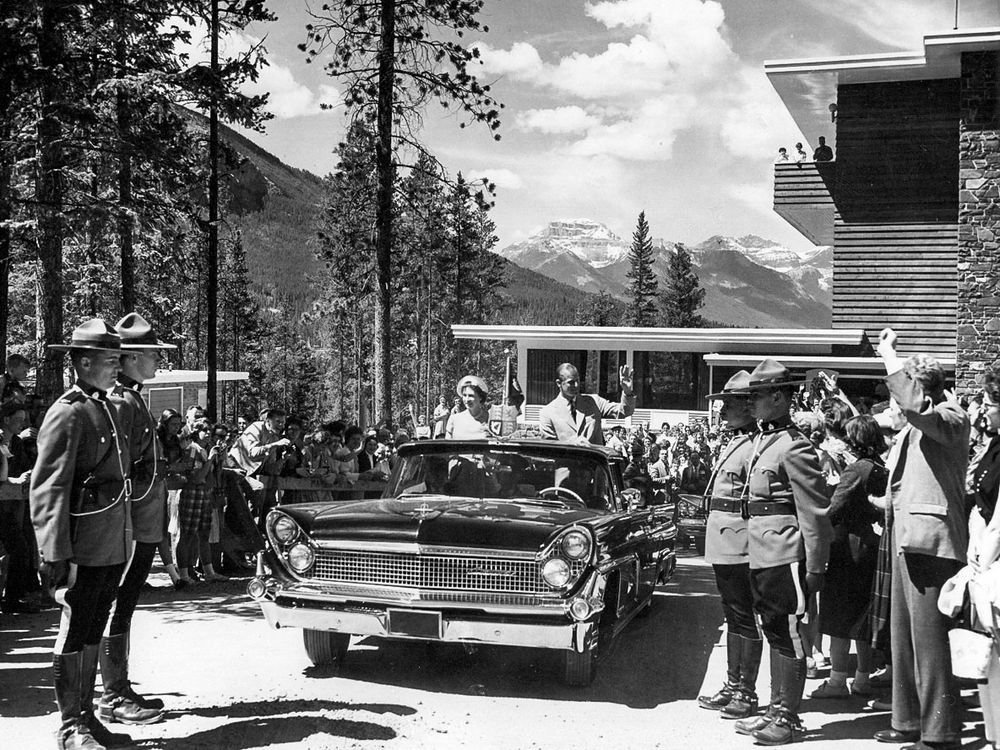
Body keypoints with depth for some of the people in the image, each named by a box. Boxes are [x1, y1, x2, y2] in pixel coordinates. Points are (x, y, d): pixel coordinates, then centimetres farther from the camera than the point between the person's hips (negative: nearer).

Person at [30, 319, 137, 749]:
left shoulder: (107, 408, 14)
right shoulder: (68, 413, -13)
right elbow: (49, 490, -17)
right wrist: (57, 555, -21)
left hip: (112, 547, 9)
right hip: (84, 550, -9)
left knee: (93, 634, 16)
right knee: (74, 638, 1)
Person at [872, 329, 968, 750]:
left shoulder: (952, 419, -9)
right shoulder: (914, 428, 18)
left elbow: (914, 405, -30)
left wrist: (889, 355, -22)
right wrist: (892, 505, 16)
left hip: (931, 540, -10)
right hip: (907, 538, 10)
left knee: (929, 639, -7)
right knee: (904, 634, 16)